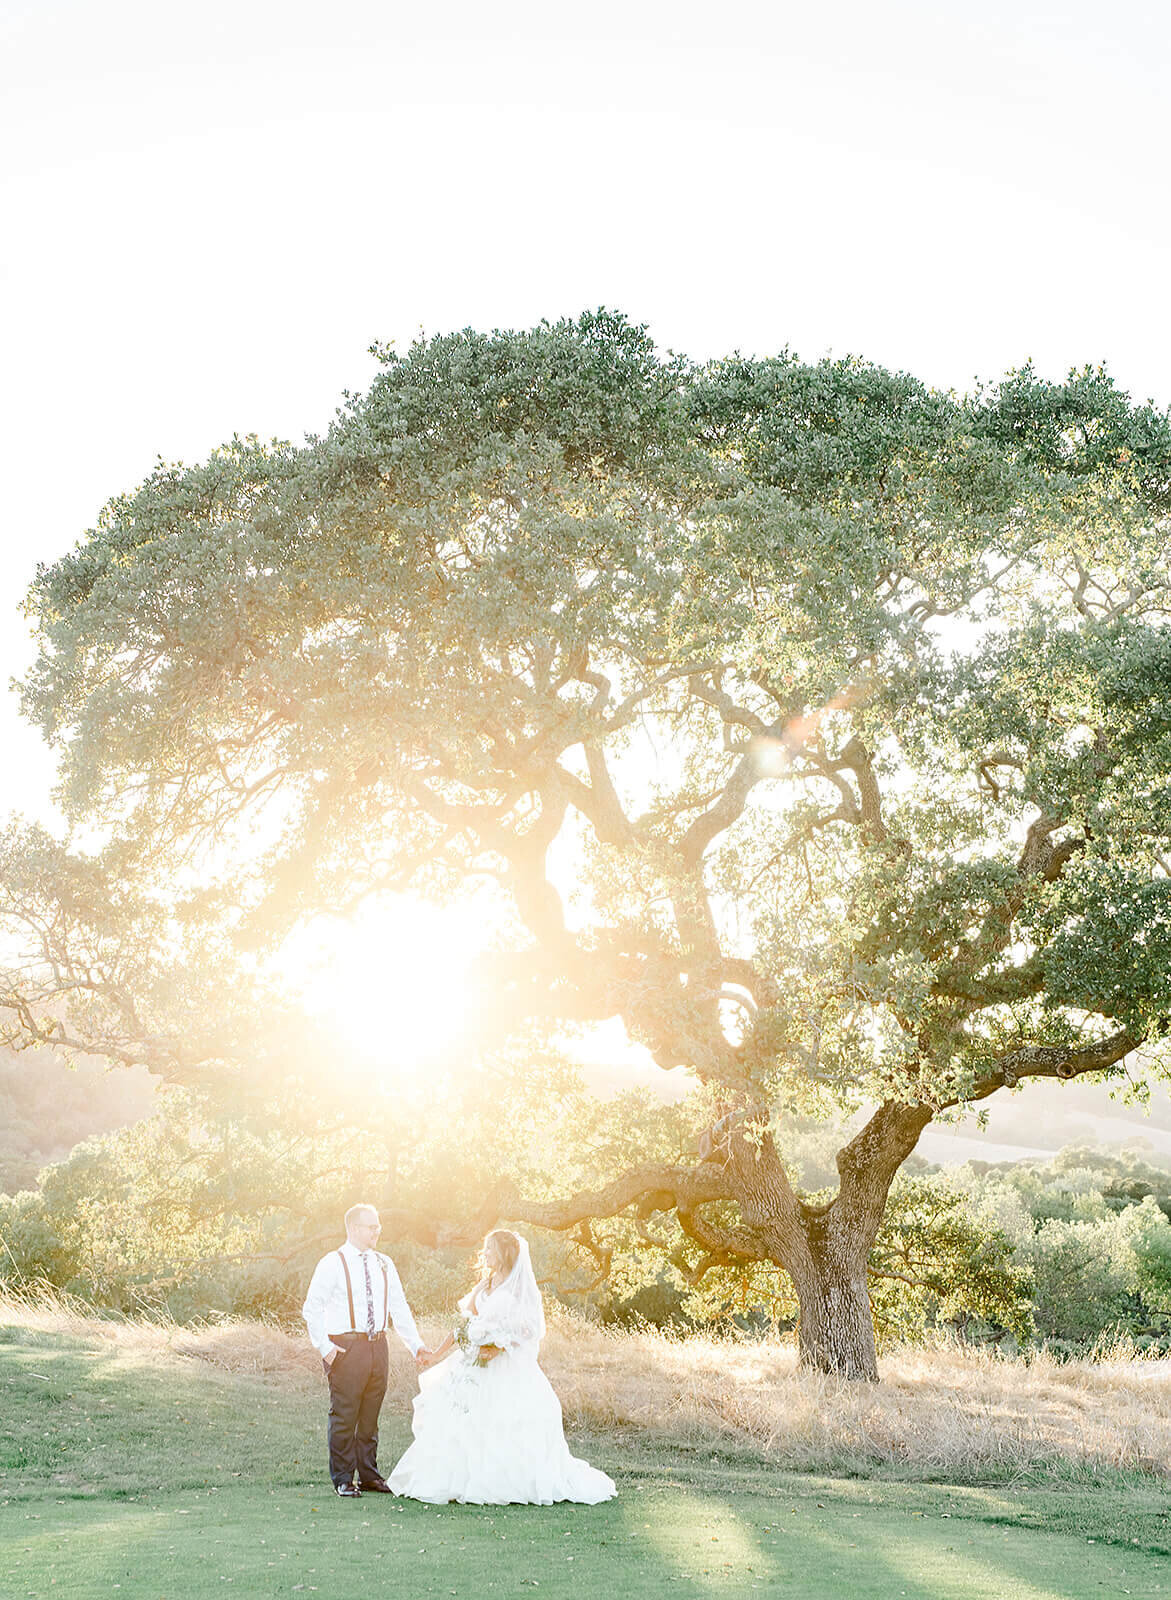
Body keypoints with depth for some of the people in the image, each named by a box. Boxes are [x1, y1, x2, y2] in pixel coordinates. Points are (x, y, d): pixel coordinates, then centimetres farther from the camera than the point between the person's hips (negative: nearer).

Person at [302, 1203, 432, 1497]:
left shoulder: (384, 1265, 11)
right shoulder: (332, 1264, -4)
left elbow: (399, 1308, 11)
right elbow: (312, 1309, -5)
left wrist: (416, 1346, 2)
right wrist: (324, 1348, -12)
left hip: (377, 1345, 5)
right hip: (346, 1348, -5)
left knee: (370, 1415, 11)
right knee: (344, 1415, -2)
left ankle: (369, 1475, 22)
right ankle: (343, 1479, 9)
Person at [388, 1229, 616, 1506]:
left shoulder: (521, 1288, -4)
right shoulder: (485, 1286, 15)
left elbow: (529, 1330, -11)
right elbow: (464, 1325, 14)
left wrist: (499, 1347, -22)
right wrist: (436, 1355, 8)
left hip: (509, 1371, -6)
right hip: (477, 1366, 6)